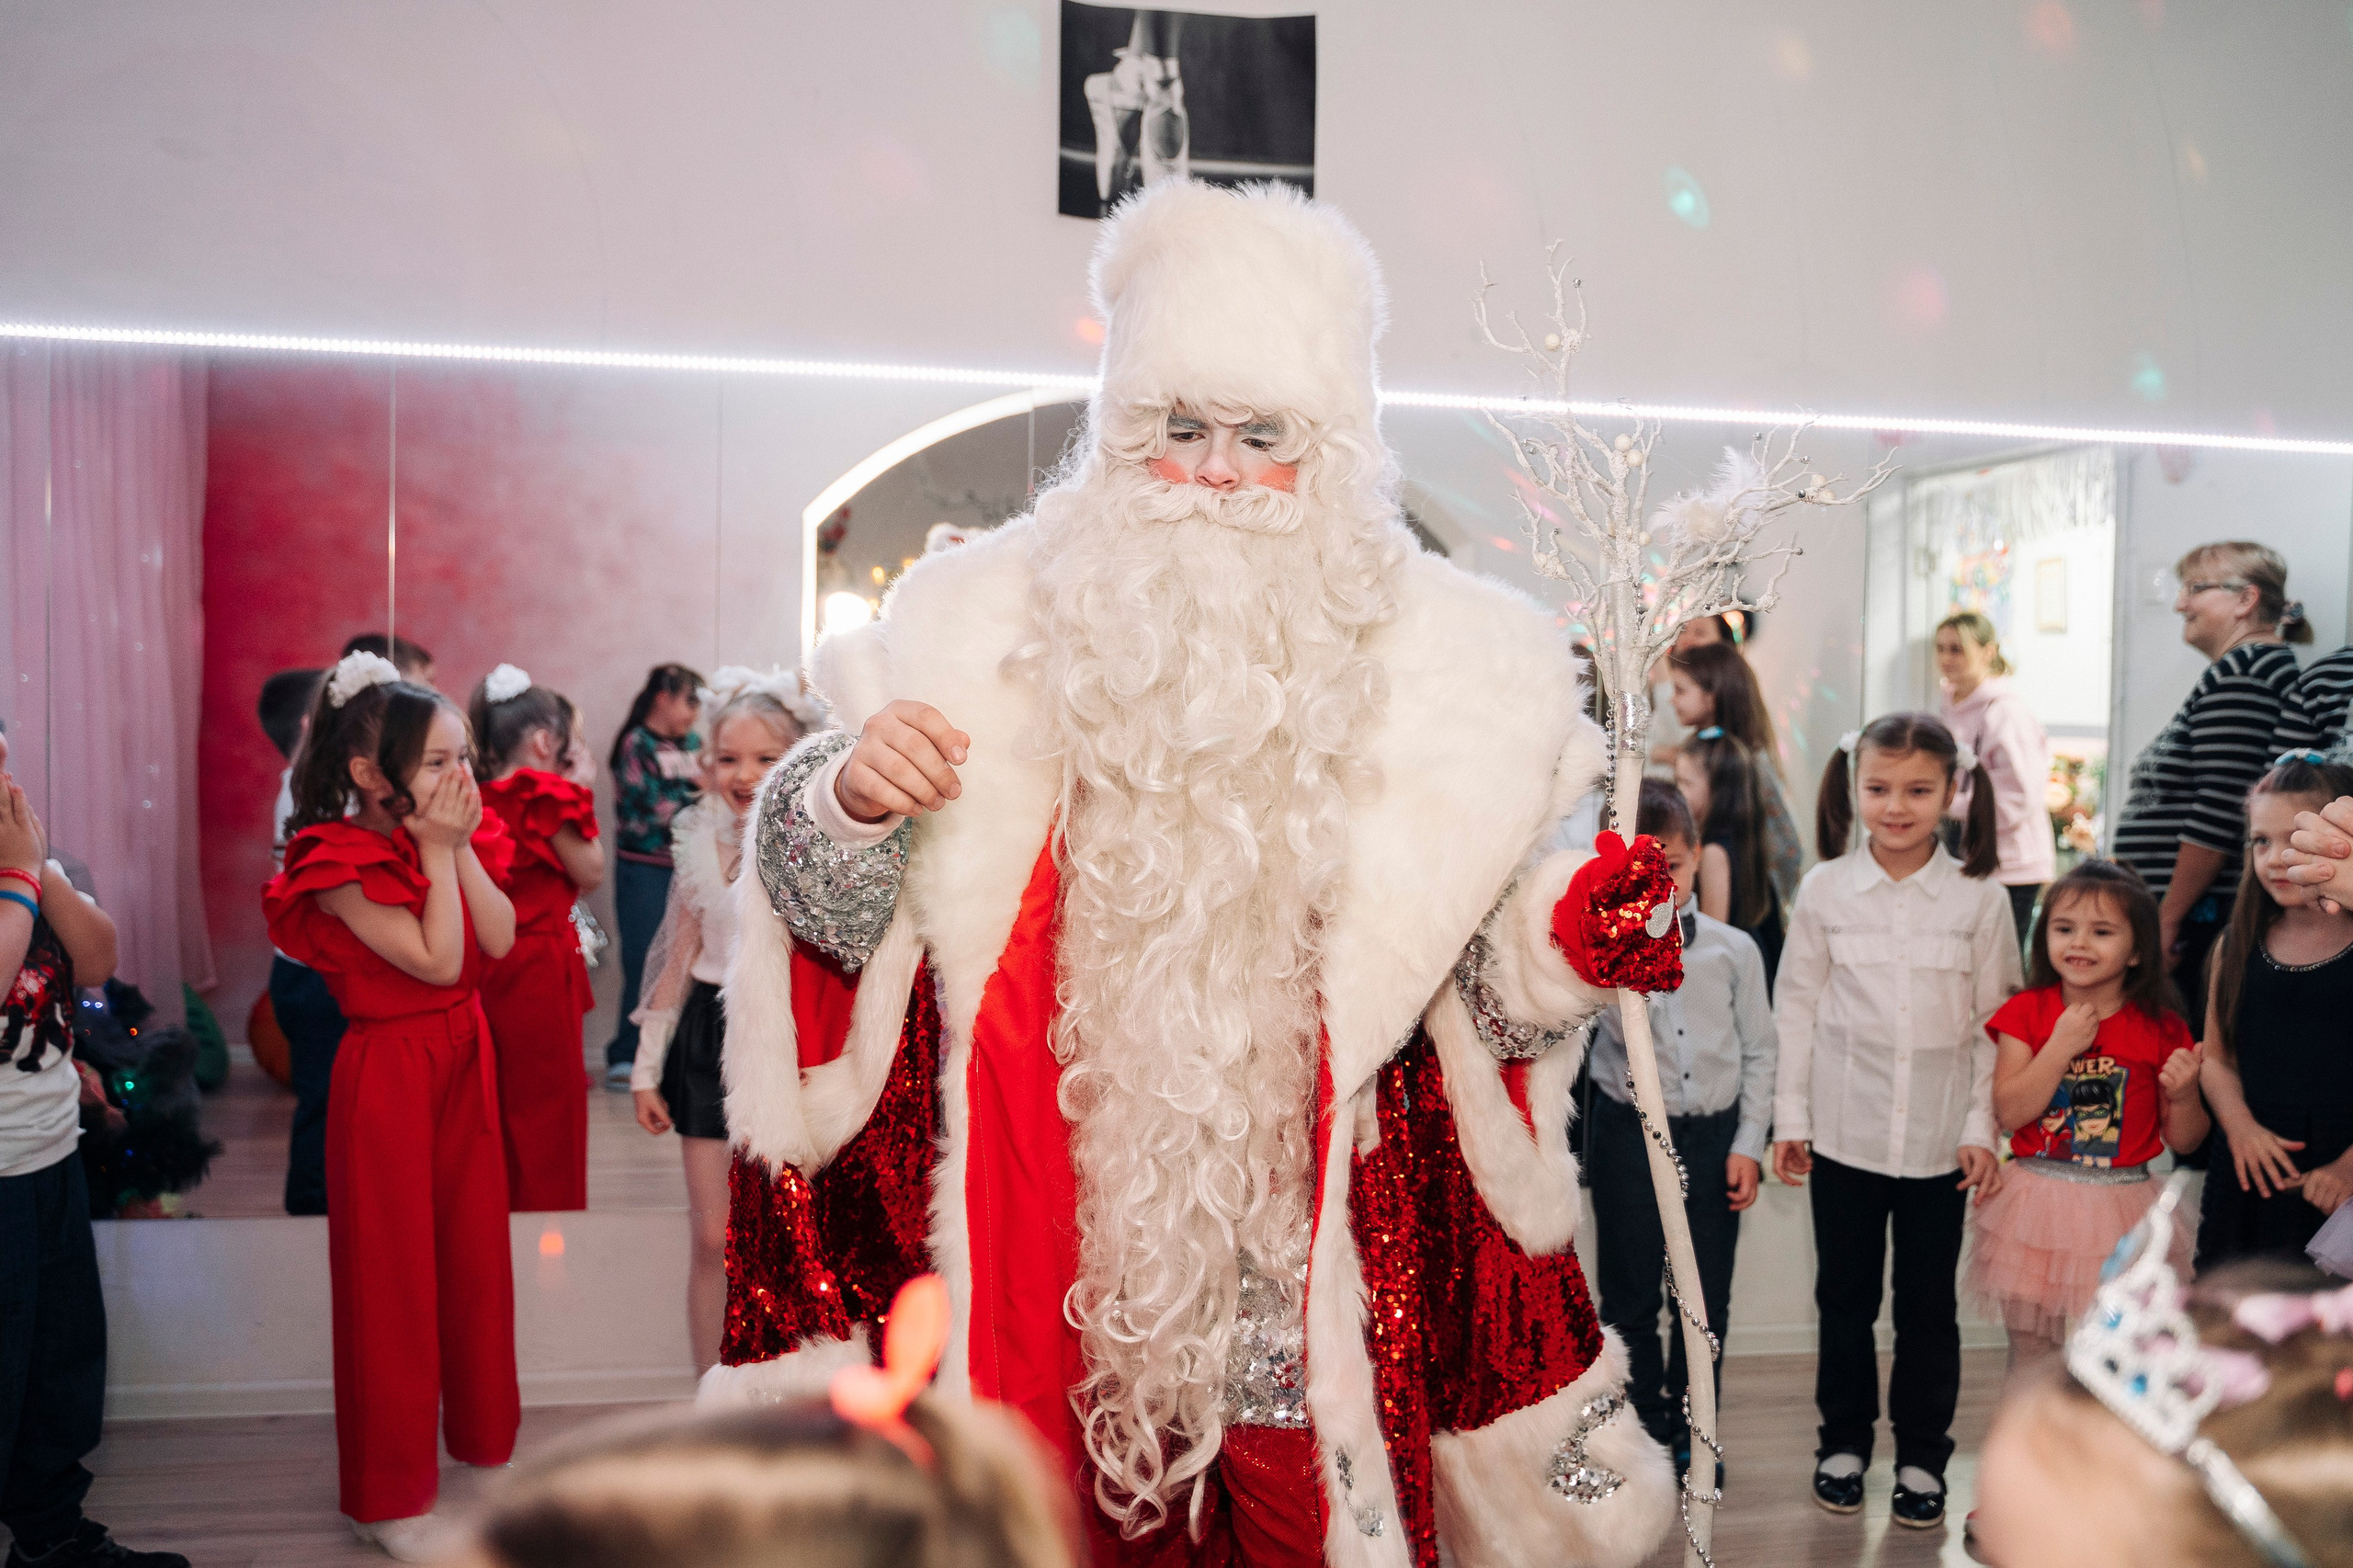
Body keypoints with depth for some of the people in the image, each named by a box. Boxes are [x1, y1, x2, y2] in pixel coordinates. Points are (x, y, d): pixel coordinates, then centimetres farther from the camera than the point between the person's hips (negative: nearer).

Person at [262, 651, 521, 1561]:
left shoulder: (457, 838, 3)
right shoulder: (345, 865, -18)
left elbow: (499, 940, -7)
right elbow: (437, 959, -25)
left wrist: (460, 846, -13)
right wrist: (437, 851, -20)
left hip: (464, 1059, 7)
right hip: (388, 1070, -7)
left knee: (475, 1250, 17)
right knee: (394, 1271, 4)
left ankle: (481, 1433, 38)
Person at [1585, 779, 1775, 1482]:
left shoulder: (1733, 949, -1)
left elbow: (1758, 1052, 5)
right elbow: (1627, 1032, -20)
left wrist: (1748, 1145, 1)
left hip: (1714, 1134, 2)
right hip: (1630, 1133, -2)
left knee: (1707, 1297, 11)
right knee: (1630, 1296, 9)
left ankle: (1692, 1431, 28)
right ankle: (1644, 1428, 26)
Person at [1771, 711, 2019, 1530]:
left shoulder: (1981, 899, -3)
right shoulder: (1824, 889, -2)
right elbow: (1796, 1004, 2)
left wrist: (1983, 1128, -4)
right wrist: (1789, 1115, 1)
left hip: (1939, 1135, 0)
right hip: (1844, 1129, 1)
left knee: (1929, 1302, 10)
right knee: (1844, 1293, 12)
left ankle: (1922, 1455, 25)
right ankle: (1844, 1440, 29)